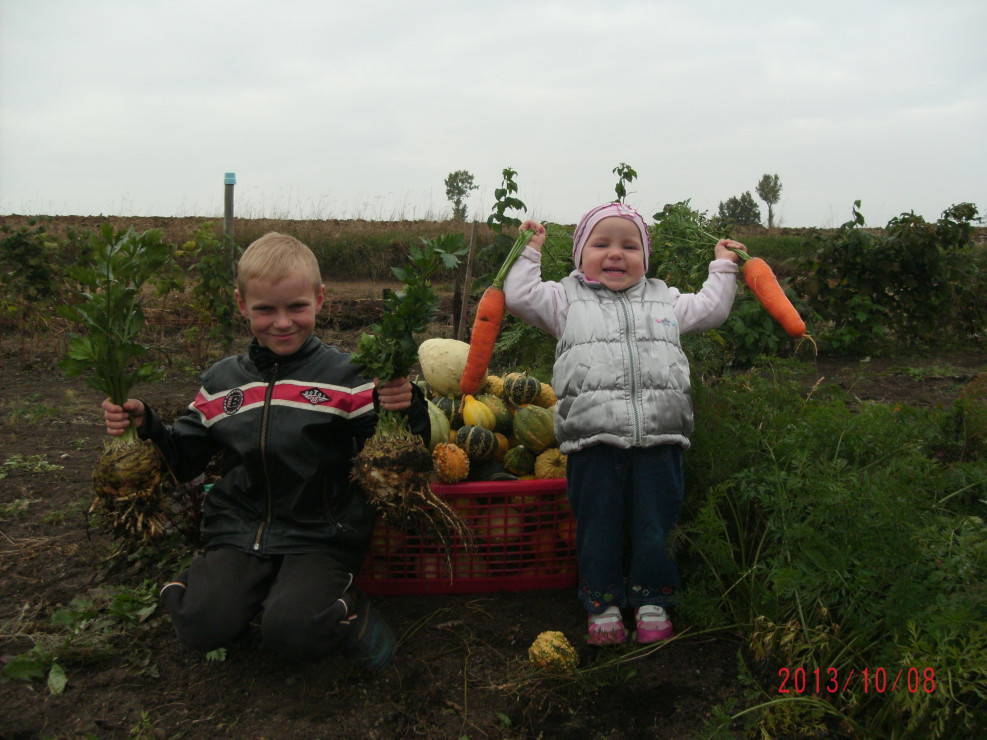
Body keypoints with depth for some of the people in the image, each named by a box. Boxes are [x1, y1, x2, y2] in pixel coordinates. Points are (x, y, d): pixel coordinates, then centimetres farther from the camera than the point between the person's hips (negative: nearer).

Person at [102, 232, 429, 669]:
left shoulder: (344, 377, -5)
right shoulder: (222, 382, 8)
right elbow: (184, 461, 14)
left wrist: (406, 408, -28)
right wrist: (144, 427, -3)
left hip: (320, 537, -3)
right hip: (238, 532, 3)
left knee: (292, 631, -24)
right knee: (203, 628, -17)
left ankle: (348, 612, 7)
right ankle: (201, 582, 16)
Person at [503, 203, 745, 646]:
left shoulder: (665, 300, 21)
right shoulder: (568, 299, 14)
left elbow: (711, 309, 27)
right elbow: (520, 296, 7)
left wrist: (723, 267, 29)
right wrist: (529, 251, 11)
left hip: (658, 436, 2)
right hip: (593, 438, -1)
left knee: (655, 522, 7)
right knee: (598, 524, 5)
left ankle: (651, 601, 24)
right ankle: (603, 603, 21)